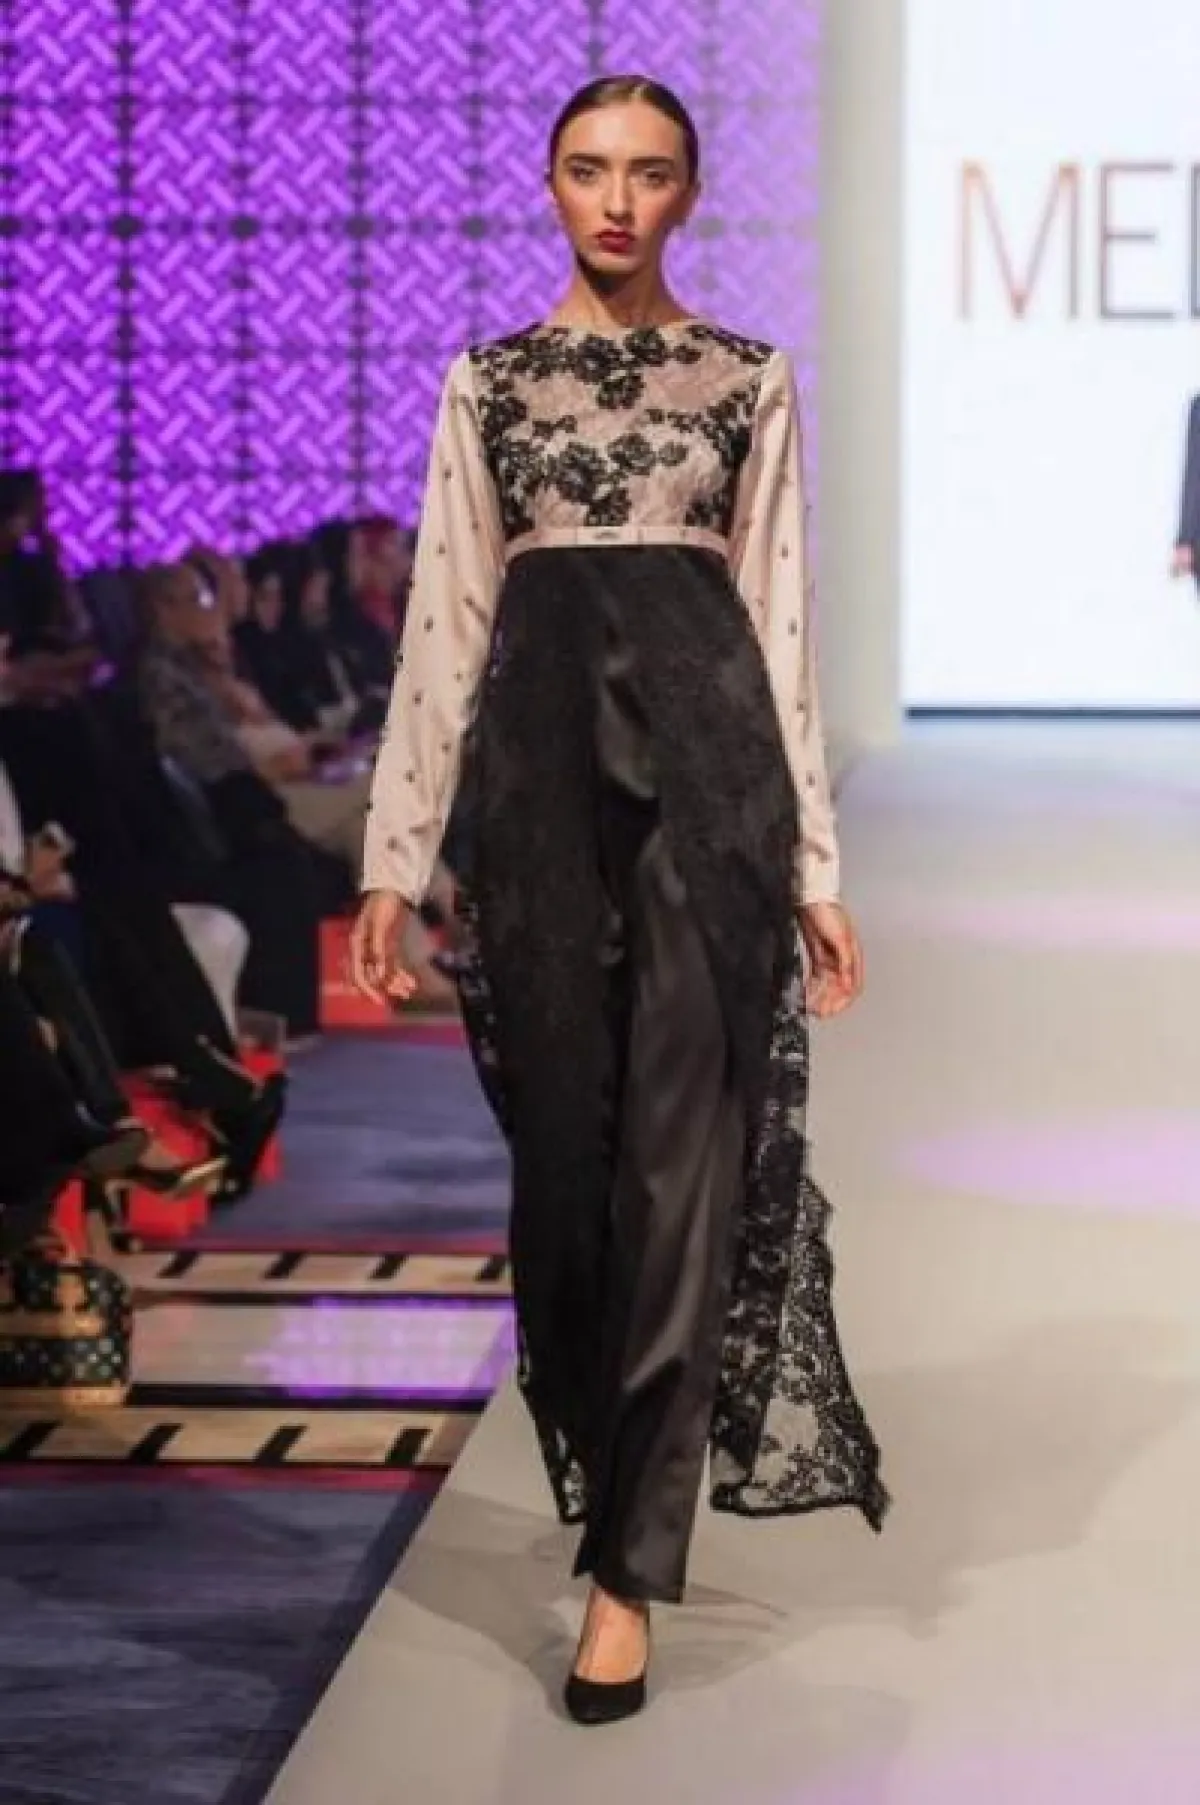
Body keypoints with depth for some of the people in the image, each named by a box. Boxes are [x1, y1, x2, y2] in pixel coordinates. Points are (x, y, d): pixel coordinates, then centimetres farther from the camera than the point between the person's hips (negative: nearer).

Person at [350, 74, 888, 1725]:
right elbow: (445, 625, 7)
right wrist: (394, 855, 2)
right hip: (543, 765, 2)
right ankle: (607, 1476, 27)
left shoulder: (750, 381, 7)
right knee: (564, 1148, 6)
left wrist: (817, 863, 1)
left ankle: (629, 1570, -4)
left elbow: (783, 623, 5)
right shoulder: (484, 384, 9)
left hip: (705, 753, -2)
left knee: (682, 1150, -7)